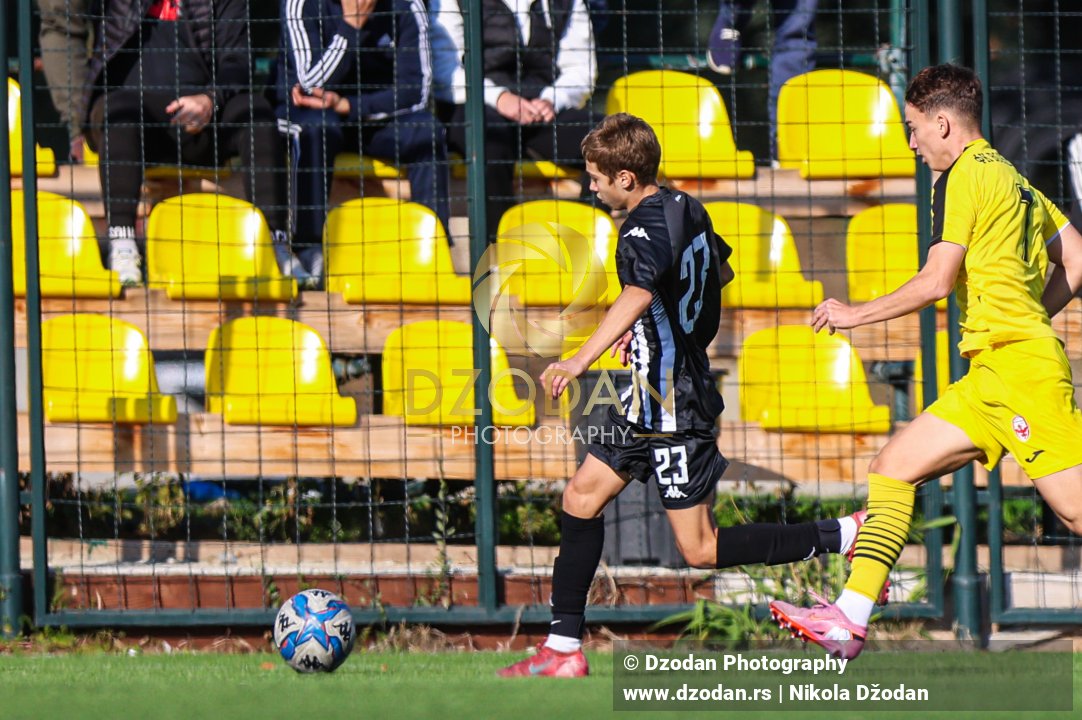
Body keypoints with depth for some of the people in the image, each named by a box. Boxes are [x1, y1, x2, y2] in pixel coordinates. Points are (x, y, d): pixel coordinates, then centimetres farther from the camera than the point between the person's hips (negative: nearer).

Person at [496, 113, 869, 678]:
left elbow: (639, 295, -41)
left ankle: (847, 536, -7)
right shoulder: (686, 209, 8)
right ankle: (563, 649, 13)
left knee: (700, 550, -5)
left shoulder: (644, 229, -21)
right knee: (582, 497, 11)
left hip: (672, 407, -10)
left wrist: (580, 360, -54)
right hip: (651, 399, 10)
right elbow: (720, 270, 27)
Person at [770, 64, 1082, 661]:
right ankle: (848, 621, 3)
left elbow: (936, 281, -14)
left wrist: (857, 314, -3)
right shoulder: (1011, 178, 19)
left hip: (1017, 366, -10)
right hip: (992, 382, 10)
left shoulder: (963, 177, -8)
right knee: (894, 467, 7)